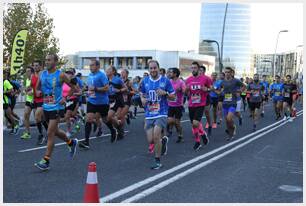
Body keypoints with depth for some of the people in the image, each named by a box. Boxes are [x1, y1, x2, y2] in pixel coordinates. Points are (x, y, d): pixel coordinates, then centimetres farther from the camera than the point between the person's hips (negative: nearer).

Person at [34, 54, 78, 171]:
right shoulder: (42, 74, 5)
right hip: (46, 107, 7)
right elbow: (37, 88, 17)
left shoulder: (60, 75, -10)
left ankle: (46, 161, -2)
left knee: (50, 133, -8)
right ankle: (71, 143, 44)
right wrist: (38, 92, -5)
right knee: (55, 131, 19)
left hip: (56, 107, -7)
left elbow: (73, 87, -3)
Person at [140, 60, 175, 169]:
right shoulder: (144, 81, 6)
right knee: (150, 140, 1)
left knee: (156, 136, -17)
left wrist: (165, 93, -16)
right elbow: (142, 94, 20)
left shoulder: (165, 81, -2)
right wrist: (142, 99, -2)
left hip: (161, 113, -4)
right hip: (149, 114, 4)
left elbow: (173, 97, 3)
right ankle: (163, 141, 36)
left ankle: (157, 161, 1)